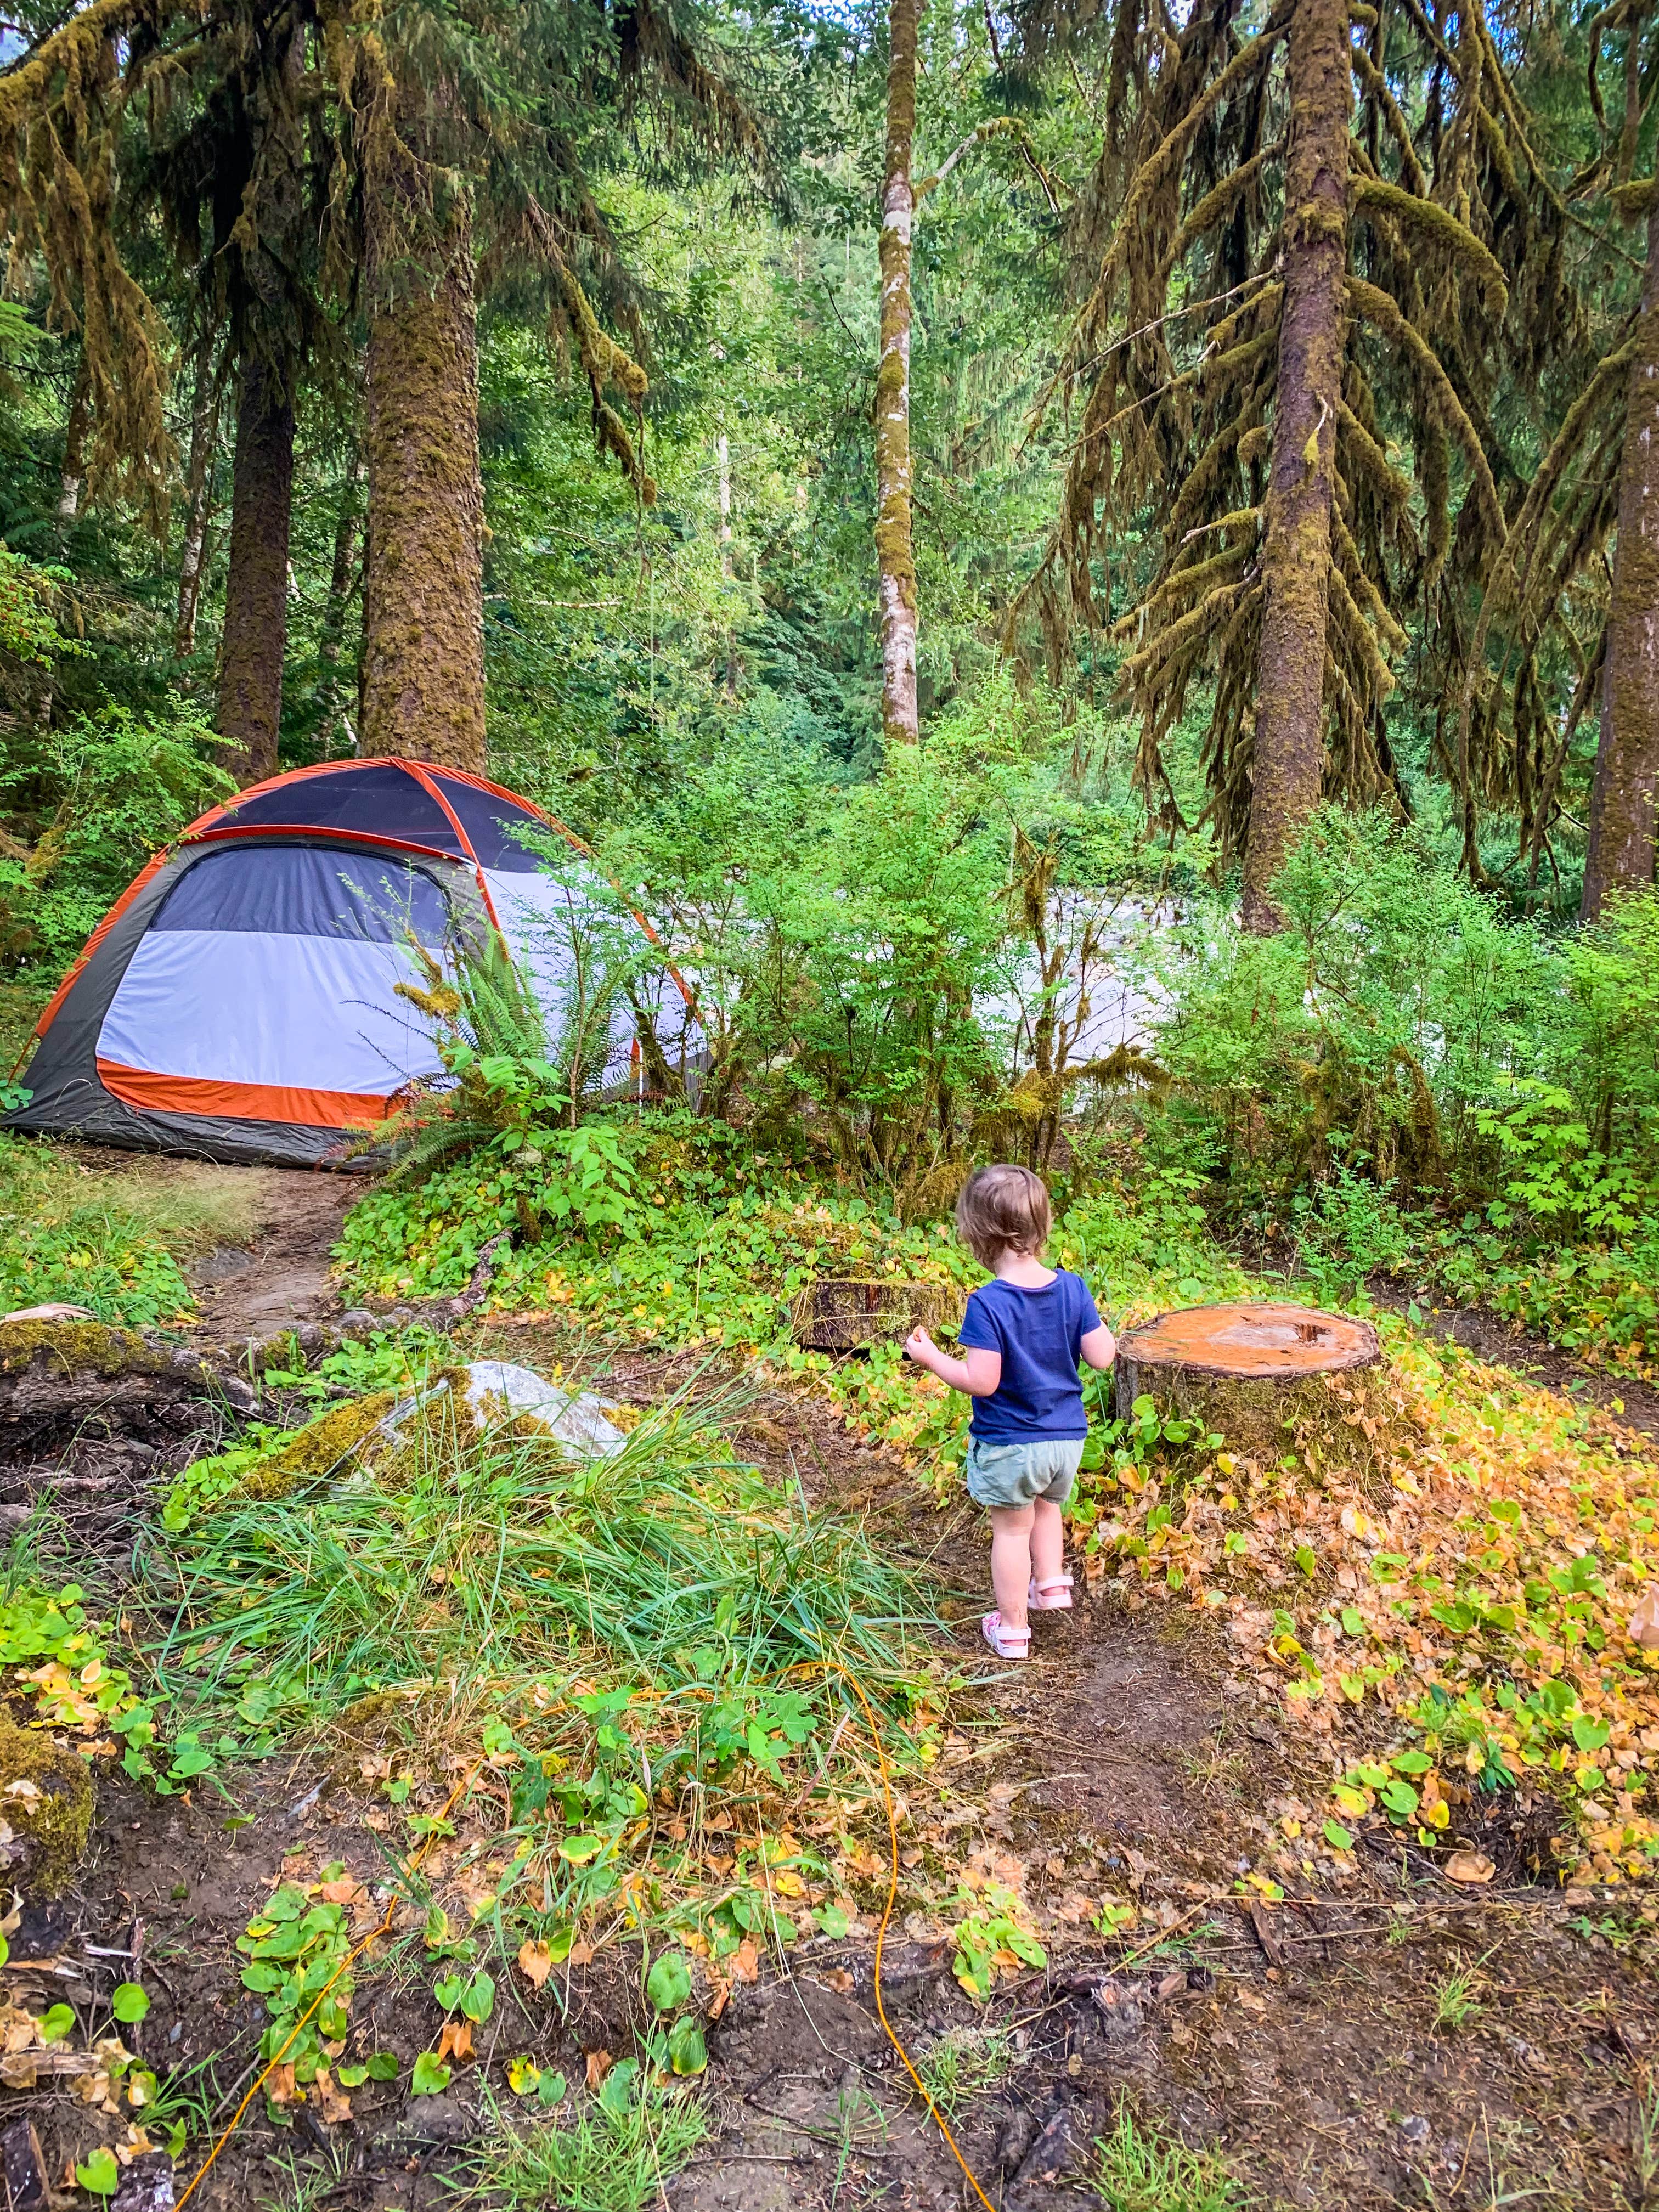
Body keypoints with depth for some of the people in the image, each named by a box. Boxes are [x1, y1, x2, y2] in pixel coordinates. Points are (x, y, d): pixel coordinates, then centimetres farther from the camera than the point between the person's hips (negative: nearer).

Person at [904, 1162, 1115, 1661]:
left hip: (1008, 1443, -4)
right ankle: (1051, 1582, 31)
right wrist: (1102, 1330, 14)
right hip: (1067, 1438, 5)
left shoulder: (988, 1304, -24)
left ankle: (1012, 1628, 26)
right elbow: (1102, 1357, -7)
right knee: (1048, 1506, 33)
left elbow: (981, 1381, -25)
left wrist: (931, 1357, -11)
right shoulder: (1073, 1288, -9)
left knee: (1011, 1528, 14)